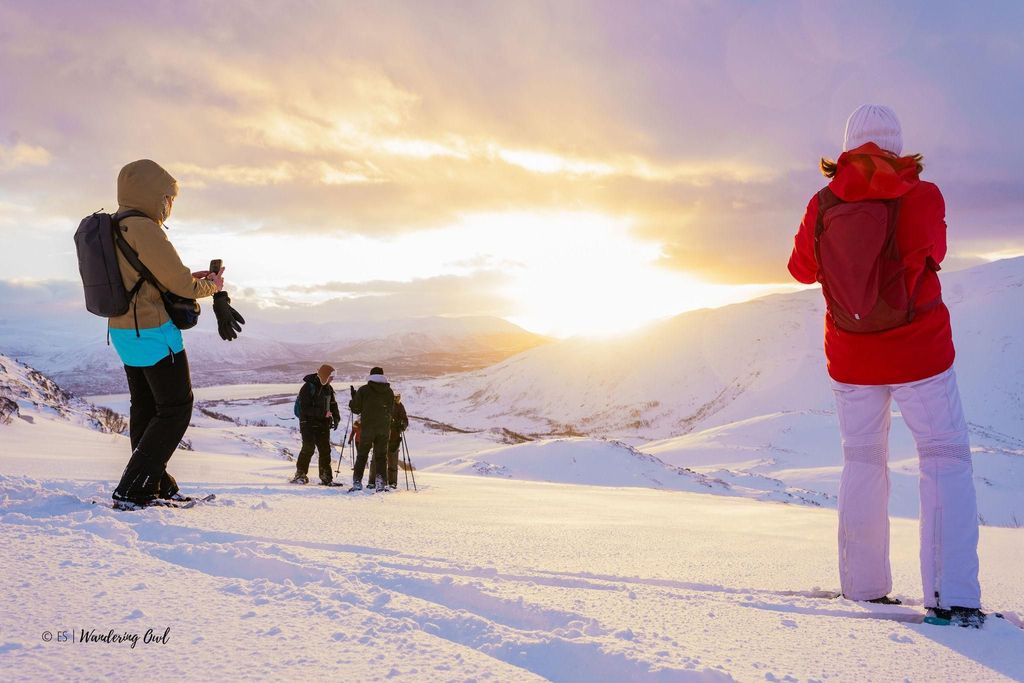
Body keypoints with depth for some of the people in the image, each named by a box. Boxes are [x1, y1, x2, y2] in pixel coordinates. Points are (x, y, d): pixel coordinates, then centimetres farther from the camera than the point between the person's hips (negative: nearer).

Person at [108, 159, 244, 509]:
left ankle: (154, 483, 28)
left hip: (122, 332, 10)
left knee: (145, 407, 18)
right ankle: (131, 489, -5)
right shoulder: (145, 230, -20)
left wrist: (191, 277, 13)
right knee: (176, 409, -1)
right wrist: (212, 286, 2)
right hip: (155, 333, -10)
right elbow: (180, 284, -19)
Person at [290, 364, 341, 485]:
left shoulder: (328, 388, 9)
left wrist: (336, 418, 3)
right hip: (308, 424, -6)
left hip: (323, 424, 6)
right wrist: (323, 413, -23)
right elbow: (305, 408, -18)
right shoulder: (308, 387, -12)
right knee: (308, 448, -13)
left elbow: (333, 404, 19)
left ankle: (326, 477, 9)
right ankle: (300, 474, -2)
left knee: (325, 450, 4)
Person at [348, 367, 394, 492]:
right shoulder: (389, 392, 4)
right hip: (384, 428, 2)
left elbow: (356, 409, 3)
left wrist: (353, 399, 21)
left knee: (362, 455, 6)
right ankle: (380, 482, -1)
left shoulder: (363, 390, -3)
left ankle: (357, 482, 0)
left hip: (367, 427, -2)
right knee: (381, 455, 7)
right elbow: (391, 410, 11)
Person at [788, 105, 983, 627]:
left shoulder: (823, 205, -6)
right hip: (919, 353, -3)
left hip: (851, 359, 3)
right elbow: (932, 252, 6)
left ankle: (862, 586, 19)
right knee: (945, 459, 5)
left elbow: (802, 268, 10)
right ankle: (951, 596, -5)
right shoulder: (921, 197, -13)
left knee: (862, 462, 17)